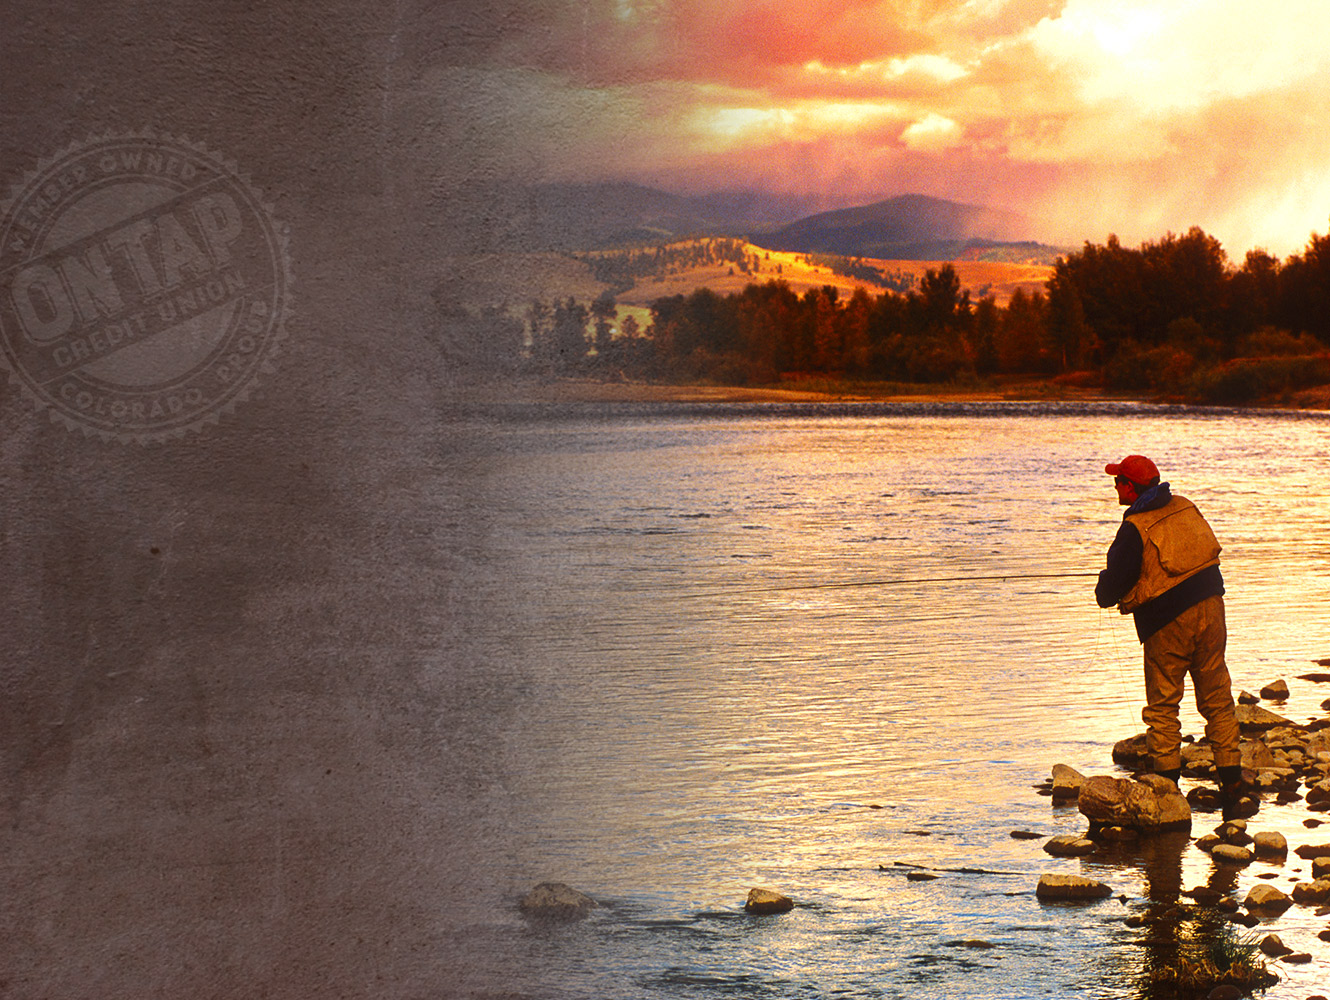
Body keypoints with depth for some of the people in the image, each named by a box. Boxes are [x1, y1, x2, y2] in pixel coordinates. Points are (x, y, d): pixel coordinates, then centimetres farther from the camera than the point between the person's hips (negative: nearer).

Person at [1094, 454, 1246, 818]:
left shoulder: (1135, 529, -13)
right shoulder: (1185, 506, 6)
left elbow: (1115, 581, -11)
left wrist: (1104, 594, 14)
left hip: (1168, 620, -6)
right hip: (1210, 604, 6)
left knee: (1162, 706, 5)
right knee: (1217, 699, 10)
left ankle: (1167, 781, 1)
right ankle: (1231, 782, 8)